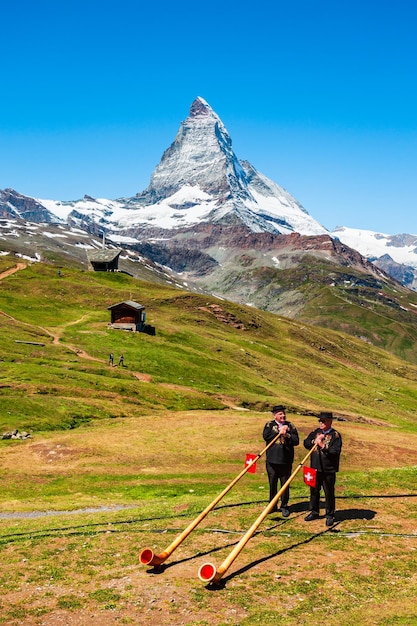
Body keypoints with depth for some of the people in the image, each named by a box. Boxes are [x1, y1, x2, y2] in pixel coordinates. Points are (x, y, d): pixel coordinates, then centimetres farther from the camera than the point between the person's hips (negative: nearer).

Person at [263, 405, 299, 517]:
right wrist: (279, 432, -14)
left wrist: (287, 435, -16)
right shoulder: (269, 424, 3)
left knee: (285, 484, 5)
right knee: (272, 484, 9)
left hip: (286, 460, 0)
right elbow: (266, 436, -14)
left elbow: (296, 441, -2)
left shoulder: (290, 426, 5)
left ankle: (284, 506, 17)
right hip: (272, 460, 0)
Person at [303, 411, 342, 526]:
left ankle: (330, 515, 15)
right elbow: (306, 443, 6)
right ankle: (314, 512, 29)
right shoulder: (316, 432, 9)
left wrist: (323, 446, -25)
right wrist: (315, 441, -10)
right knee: (314, 491, 15)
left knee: (329, 493, 3)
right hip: (315, 468, 5)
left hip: (328, 470, -5)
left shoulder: (335, 435, -8)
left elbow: (336, 452, -17)